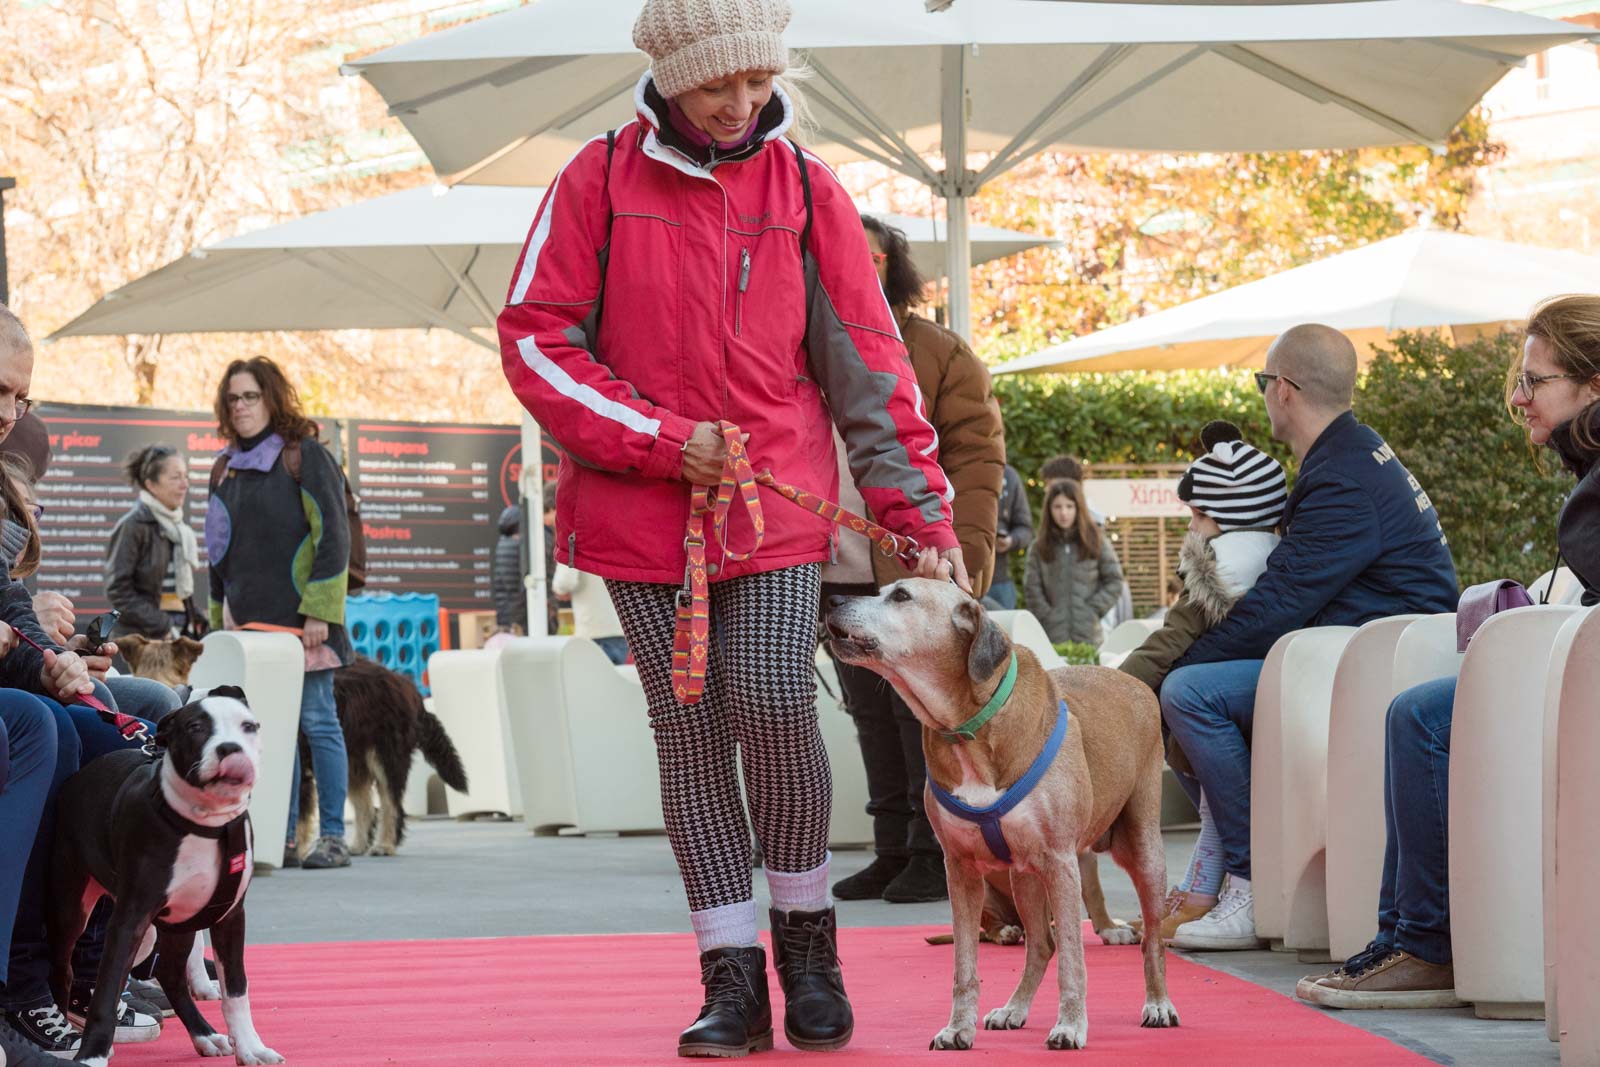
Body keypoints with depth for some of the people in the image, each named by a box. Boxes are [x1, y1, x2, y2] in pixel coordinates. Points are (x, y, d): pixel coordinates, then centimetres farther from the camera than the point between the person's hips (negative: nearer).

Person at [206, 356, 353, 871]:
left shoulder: (303, 456, -3)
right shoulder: (226, 467, 16)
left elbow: (333, 534, -9)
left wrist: (319, 611, -15)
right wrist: (220, 618, 16)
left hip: (299, 616, -6)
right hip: (247, 618, 6)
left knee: (316, 721, -5)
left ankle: (333, 836, -3)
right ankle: (282, 837, 7)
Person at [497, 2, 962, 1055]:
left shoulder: (805, 190, 3)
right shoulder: (602, 179, 0)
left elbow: (869, 364, 4)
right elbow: (534, 338, -2)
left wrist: (925, 514, -2)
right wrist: (663, 441, -10)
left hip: (777, 506, 0)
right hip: (643, 512, 0)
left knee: (775, 708, -13)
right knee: (691, 732, 1)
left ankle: (806, 939, 9)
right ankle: (734, 980, 6)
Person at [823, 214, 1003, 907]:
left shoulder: (937, 353, -1)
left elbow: (977, 453, -5)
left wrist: (966, 549, -15)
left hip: (917, 569, -5)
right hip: (836, 576, 5)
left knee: (922, 711, -5)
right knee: (871, 716, 9)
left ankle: (936, 854, 0)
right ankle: (892, 850, 16)